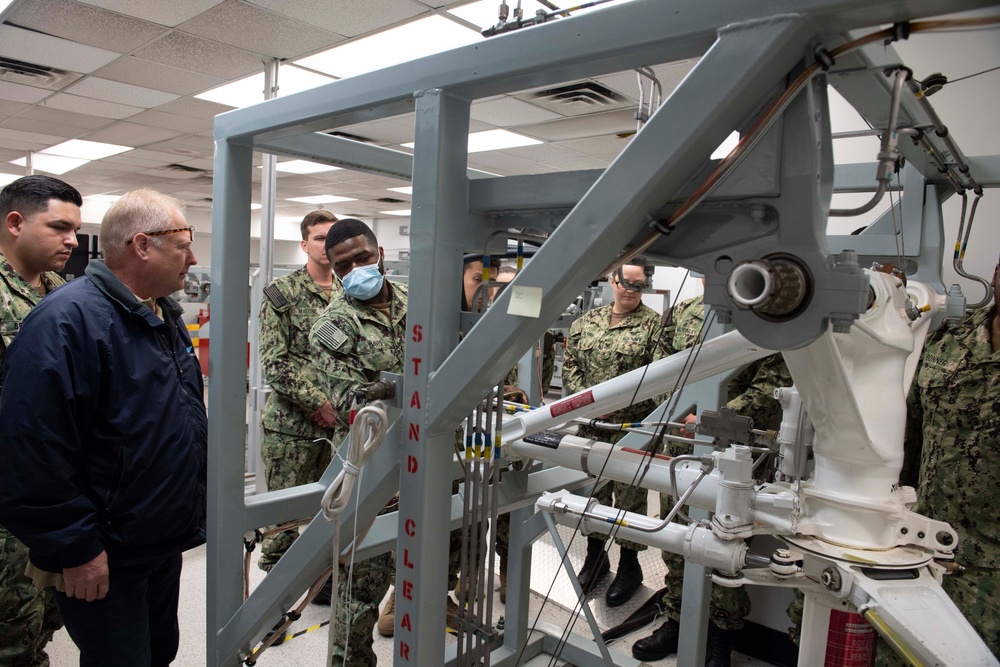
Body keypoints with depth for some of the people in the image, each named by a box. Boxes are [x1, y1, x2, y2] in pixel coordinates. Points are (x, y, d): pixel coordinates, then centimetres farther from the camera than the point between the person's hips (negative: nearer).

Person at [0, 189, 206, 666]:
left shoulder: (165, 316, 7)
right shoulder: (67, 321, -23)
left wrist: (193, 500, 17)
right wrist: (76, 549, -20)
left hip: (165, 545, 8)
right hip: (103, 562, -8)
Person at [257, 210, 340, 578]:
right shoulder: (282, 293, -4)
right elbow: (274, 361, -10)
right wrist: (318, 402, -17)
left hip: (340, 423, 4)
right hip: (290, 423, -3)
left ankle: (326, 575, 30)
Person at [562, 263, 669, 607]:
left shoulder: (653, 324, -4)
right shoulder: (587, 321, 8)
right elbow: (570, 365, 7)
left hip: (633, 426, -4)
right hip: (591, 425, 4)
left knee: (630, 495, 6)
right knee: (593, 489, 15)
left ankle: (629, 565, 25)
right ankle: (595, 556, 34)